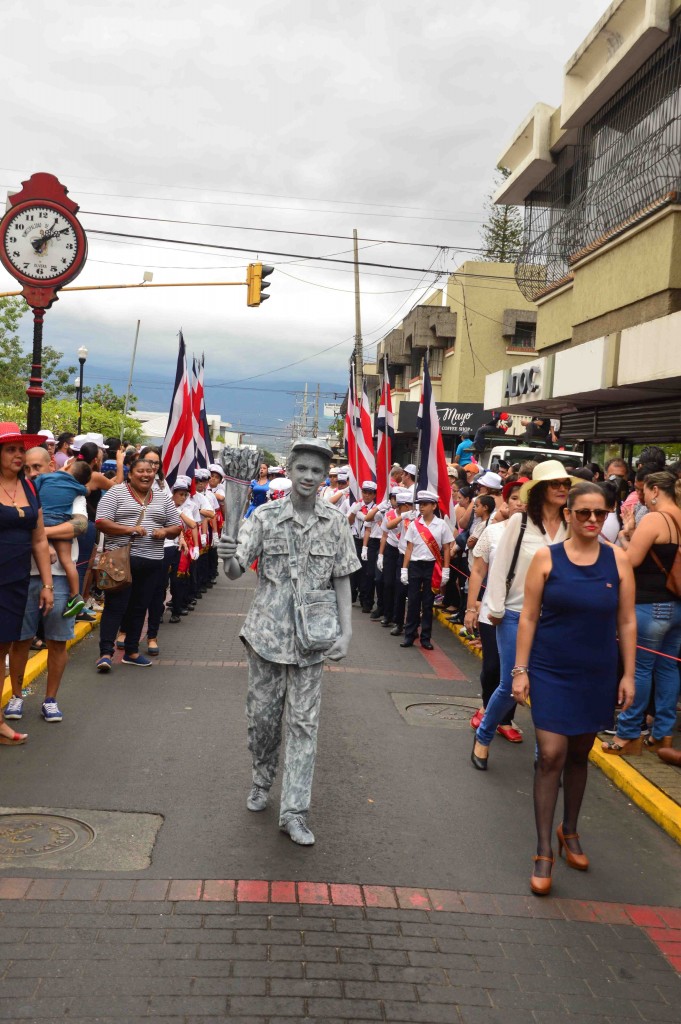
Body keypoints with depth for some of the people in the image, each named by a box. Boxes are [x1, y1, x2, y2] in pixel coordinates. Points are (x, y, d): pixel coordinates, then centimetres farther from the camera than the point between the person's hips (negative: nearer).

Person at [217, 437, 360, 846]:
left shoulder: (336, 522, 0)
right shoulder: (265, 516, -3)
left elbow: (342, 580, 3)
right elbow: (236, 571, -9)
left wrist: (346, 631, -5)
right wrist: (229, 558, -33)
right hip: (268, 631, 0)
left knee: (304, 723, 2)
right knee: (263, 715, 12)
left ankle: (295, 811, 10)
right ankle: (262, 780, 38)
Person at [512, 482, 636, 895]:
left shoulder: (618, 560, -2)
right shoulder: (546, 558, -7)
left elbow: (627, 622, 2)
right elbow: (529, 616, -4)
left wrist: (629, 675, 1)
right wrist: (520, 670, -6)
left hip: (597, 675, 2)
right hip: (551, 672, -2)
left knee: (580, 753, 15)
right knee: (552, 755, -7)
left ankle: (570, 831, 37)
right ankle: (544, 851, 6)